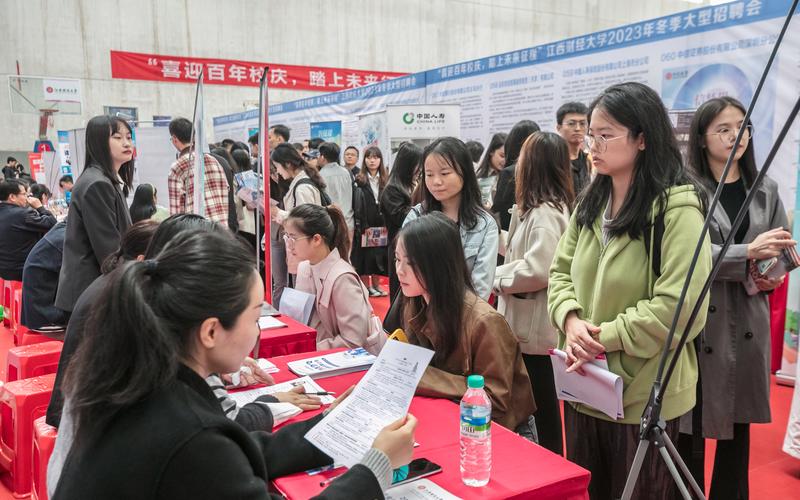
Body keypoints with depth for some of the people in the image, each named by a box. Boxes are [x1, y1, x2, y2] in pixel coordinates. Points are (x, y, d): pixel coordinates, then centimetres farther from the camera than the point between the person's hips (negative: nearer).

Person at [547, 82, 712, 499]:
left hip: (641, 392, -7)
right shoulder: (591, 201, 7)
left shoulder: (678, 207, -17)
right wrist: (570, 320, -11)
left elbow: (678, 305, -23)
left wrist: (604, 338, -20)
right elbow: (560, 271, 9)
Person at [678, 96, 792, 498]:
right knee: (692, 425, 2)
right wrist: (748, 253, -27)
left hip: (748, 323, 5)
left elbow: (781, 251, 16)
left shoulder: (765, 191, 9)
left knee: (740, 425, 15)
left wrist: (774, 276, -4)